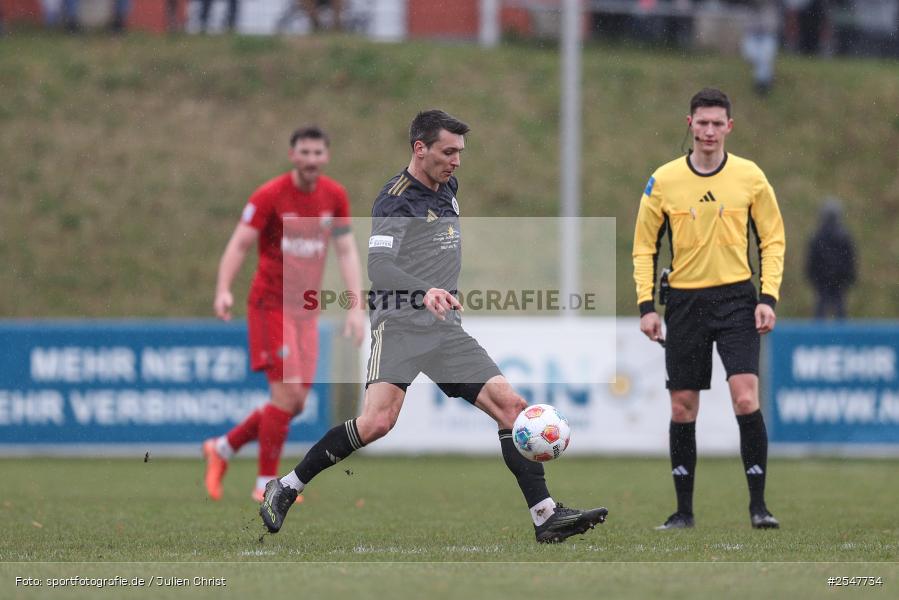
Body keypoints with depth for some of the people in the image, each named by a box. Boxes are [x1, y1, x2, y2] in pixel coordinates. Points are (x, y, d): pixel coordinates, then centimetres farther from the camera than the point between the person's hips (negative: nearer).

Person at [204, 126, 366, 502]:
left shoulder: (335, 196, 5)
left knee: (294, 405, 5)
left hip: (306, 312, 6)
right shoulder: (270, 196, -11)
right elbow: (239, 245, -13)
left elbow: (346, 251, 8)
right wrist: (223, 290, -29)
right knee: (287, 393, -15)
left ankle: (222, 448, 24)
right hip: (271, 305, -6)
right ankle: (266, 483, -3)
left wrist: (357, 307, 0)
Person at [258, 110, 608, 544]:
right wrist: (425, 291, -40)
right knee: (378, 421, -24)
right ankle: (285, 488, -9)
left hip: (446, 330, 8)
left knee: (511, 406, -5)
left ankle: (546, 516, -4)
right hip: (400, 325, -8)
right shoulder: (396, 200, -10)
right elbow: (378, 267, -24)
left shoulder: (448, 189, 15)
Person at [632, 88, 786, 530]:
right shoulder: (663, 181, 0)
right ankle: (683, 509, 13)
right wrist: (646, 305, -1)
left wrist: (768, 298, -5)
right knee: (682, 407, 4)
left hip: (736, 299, -1)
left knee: (746, 398, -15)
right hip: (685, 302, 1)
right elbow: (644, 247, 8)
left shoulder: (750, 177, -1)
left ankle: (758, 504, -7)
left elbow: (773, 240, 5)